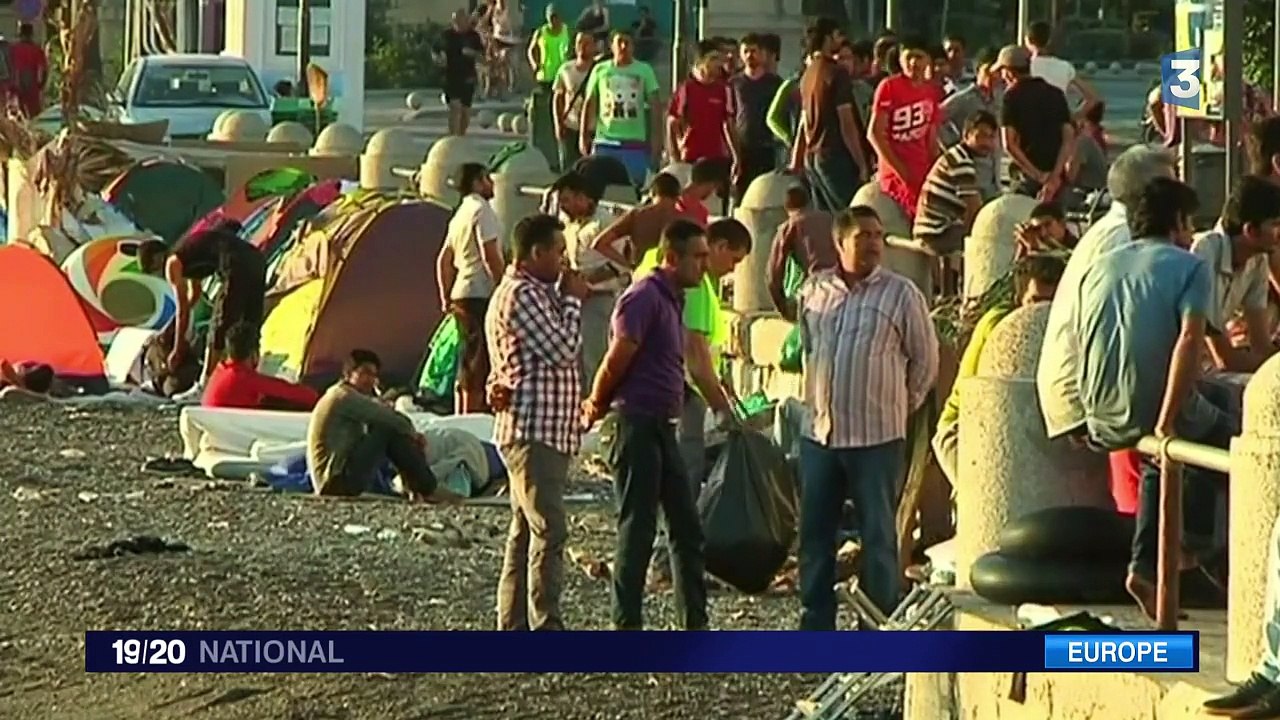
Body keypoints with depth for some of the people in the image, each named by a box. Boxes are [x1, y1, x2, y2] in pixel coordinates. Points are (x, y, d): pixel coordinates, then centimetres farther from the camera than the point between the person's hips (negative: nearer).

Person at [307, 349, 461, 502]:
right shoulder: (343, 397, -12)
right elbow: (390, 419, -16)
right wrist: (412, 434, 2)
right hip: (338, 482, -11)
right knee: (390, 432, -16)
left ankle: (415, 489, 0)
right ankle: (430, 490, -11)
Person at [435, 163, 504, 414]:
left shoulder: (460, 215, 18)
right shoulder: (482, 210, -9)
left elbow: (443, 261, 20)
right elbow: (491, 256, -17)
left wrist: (446, 297, 22)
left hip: (461, 294, 9)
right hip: (481, 294, -9)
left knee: (467, 364, 13)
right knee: (479, 364, -10)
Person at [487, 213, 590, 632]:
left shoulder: (536, 293, 20)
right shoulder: (521, 295, -13)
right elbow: (562, 351, -17)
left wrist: (566, 299, 7)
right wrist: (572, 301, -5)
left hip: (542, 431, 11)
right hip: (534, 429, -11)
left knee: (525, 531, 12)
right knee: (548, 531, -14)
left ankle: (513, 625, 14)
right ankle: (545, 628, -17)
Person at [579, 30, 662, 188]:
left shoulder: (644, 70, 3)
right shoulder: (600, 70, 6)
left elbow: (654, 106, 3)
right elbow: (590, 104, 10)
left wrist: (656, 138, -3)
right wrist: (583, 136, 5)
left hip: (635, 142, -1)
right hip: (604, 141, 1)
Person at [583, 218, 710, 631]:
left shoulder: (672, 300, 18)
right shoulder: (645, 297, -13)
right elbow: (618, 360, -16)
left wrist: (598, 406, 11)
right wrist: (597, 406, -1)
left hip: (663, 426, 10)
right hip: (638, 423, -10)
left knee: (686, 528, 11)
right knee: (637, 530, -5)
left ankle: (695, 624, 16)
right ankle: (627, 624, -1)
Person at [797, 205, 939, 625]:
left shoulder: (901, 294, -5)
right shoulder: (814, 291, 7)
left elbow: (925, 360, 2)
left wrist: (901, 405, 5)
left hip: (877, 436, -4)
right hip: (820, 433, 4)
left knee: (878, 537, 0)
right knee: (814, 534, 9)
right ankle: (815, 624, 18)